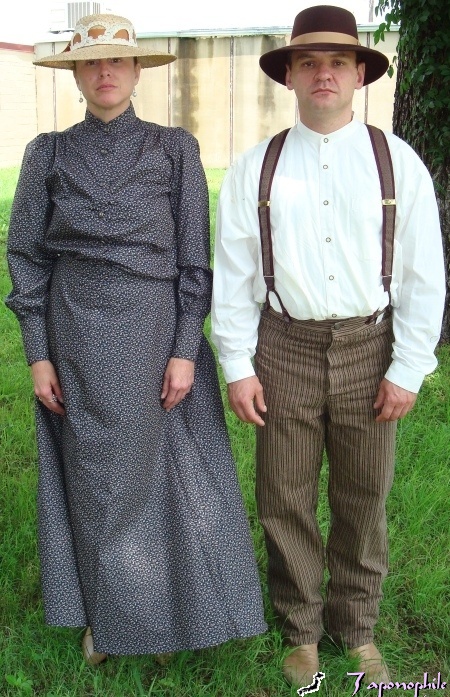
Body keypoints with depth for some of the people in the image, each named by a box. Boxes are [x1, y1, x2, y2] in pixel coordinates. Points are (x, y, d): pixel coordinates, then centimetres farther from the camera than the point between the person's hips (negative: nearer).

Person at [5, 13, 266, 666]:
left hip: (157, 334, 0)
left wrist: (186, 350, -8)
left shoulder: (175, 149, 1)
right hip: (79, 339, 1)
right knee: (94, 475, 10)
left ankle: (166, 611, 29)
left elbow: (194, 257, -1)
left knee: (162, 469, 8)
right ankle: (104, 615, 30)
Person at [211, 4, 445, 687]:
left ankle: (357, 628, 35)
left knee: (363, 500, 12)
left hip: (369, 349, 0)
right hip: (285, 348, 0)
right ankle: (301, 630, 32)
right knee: (285, 501, 9)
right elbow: (232, 273, 2)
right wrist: (237, 366, -2)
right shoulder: (255, 168, 2)